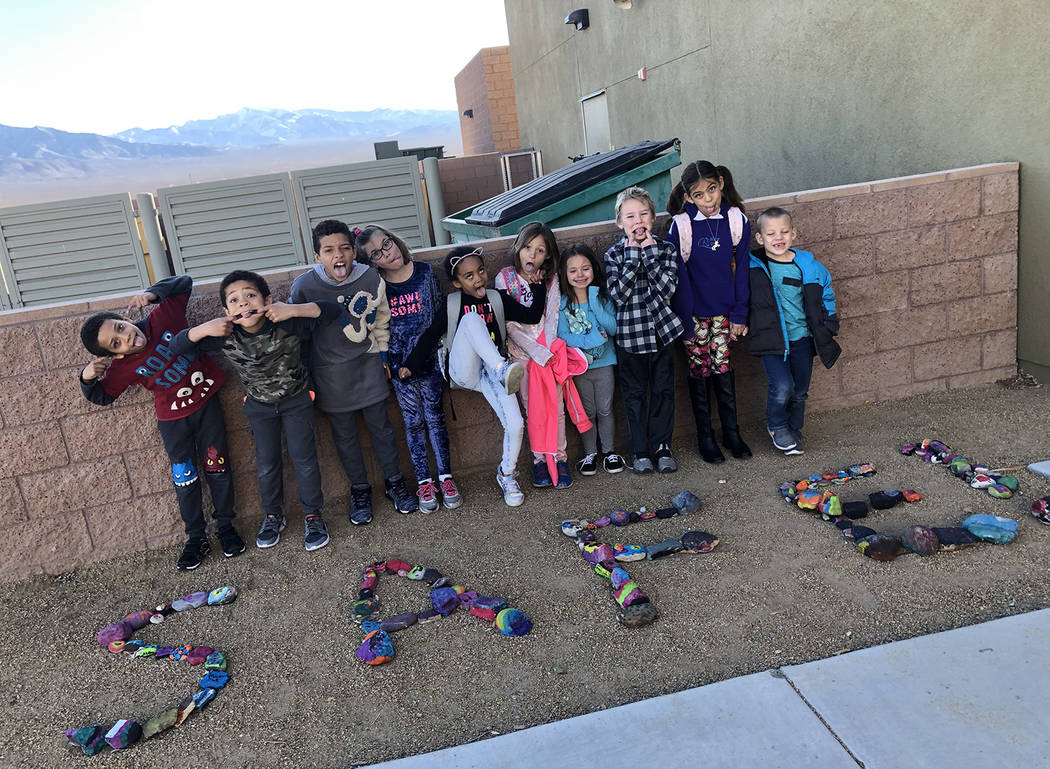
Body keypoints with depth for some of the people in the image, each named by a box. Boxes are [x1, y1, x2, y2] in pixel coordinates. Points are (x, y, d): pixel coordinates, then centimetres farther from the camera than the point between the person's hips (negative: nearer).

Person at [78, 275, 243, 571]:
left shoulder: (161, 318, -15)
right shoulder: (121, 368, -14)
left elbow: (184, 283, -7)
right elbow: (101, 397, 0)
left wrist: (152, 293, -22)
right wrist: (88, 379, -20)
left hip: (206, 404, 0)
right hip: (173, 421, 0)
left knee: (217, 467, 7)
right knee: (184, 478, 6)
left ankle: (226, 526, 23)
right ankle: (196, 538, 21)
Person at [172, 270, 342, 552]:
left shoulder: (288, 325, -31)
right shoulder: (225, 336, -24)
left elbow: (334, 310, -35)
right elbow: (177, 346, -17)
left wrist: (293, 310, -46)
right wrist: (203, 329, -36)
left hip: (296, 399, -2)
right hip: (259, 404, 2)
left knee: (304, 458, 4)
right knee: (267, 463, 12)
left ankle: (312, 515, 24)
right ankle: (273, 515, 35)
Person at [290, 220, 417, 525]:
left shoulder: (371, 279, -11)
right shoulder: (304, 287, -17)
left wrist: (382, 355, 11)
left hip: (368, 364, 1)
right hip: (330, 372, -1)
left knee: (381, 425, 12)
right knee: (344, 434, 10)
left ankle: (394, 481, 30)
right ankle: (360, 489, 29)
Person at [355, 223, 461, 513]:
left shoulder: (424, 272, -4)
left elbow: (440, 319, -6)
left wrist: (415, 360, -12)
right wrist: (386, 362, -14)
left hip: (428, 360, 0)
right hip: (397, 365, 0)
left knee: (435, 417, 8)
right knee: (413, 422, 8)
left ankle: (445, 476, 19)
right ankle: (424, 482, 17)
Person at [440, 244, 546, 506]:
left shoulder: (497, 298, 9)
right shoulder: (450, 303, 1)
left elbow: (532, 316, 3)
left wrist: (539, 284, -2)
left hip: (491, 372, 3)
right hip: (463, 372, -2)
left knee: (515, 424, -17)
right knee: (471, 318, -28)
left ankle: (507, 474, 13)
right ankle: (503, 370, -44)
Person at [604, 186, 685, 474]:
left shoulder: (665, 248, 0)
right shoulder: (614, 255, -4)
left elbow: (667, 288, -13)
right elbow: (618, 295, -17)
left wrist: (649, 253, -16)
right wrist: (633, 256, -19)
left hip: (662, 330, 1)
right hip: (630, 334, -1)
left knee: (663, 390, 10)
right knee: (635, 393, 9)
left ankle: (662, 445, 25)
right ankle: (640, 450, 21)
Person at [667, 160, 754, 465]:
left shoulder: (737, 220, -6)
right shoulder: (681, 225, -13)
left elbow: (741, 268, 0)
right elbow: (679, 274, -10)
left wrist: (739, 314, 0)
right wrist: (685, 320, -11)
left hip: (723, 309, 2)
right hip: (693, 311, -2)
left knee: (723, 368, 8)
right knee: (698, 371, 7)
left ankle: (731, 432, 23)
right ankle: (704, 436, 20)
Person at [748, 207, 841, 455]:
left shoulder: (808, 265, -1)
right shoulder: (754, 267, -7)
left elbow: (826, 293, 15)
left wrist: (828, 325, 11)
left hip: (803, 336, 3)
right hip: (772, 339, -3)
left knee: (800, 390, 10)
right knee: (782, 386, -16)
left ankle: (793, 430, 36)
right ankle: (776, 427, 13)